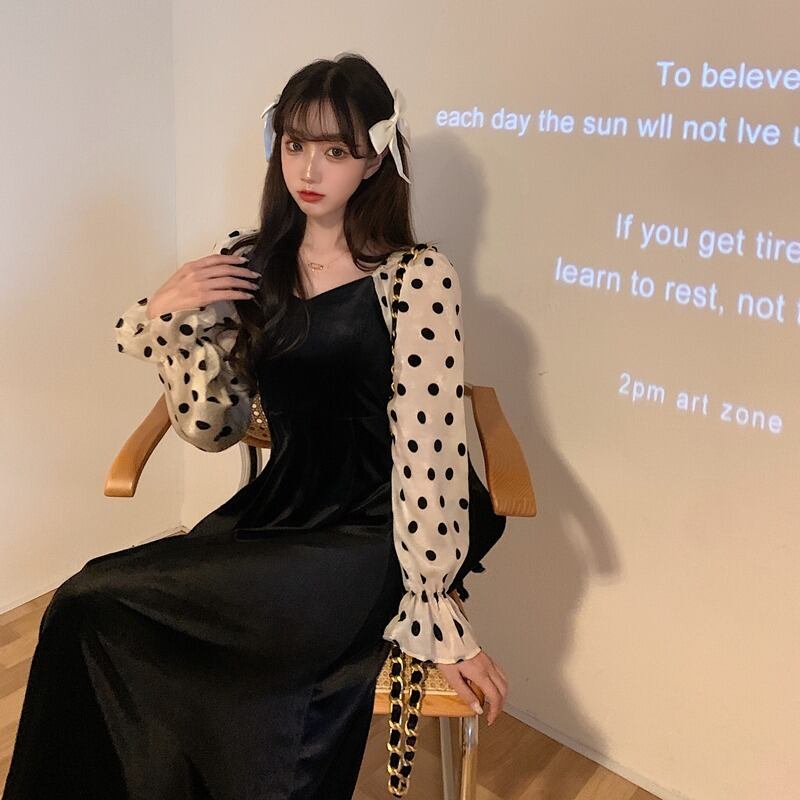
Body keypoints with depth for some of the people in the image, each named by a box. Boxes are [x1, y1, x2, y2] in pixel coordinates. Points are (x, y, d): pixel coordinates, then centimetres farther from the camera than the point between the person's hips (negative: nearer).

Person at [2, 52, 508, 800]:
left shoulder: (418, 277, -11)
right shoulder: (247, 265, 5)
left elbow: (427, 452, -15)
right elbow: (212, 429, 7)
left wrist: (438, 613, -16)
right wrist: (166, 319, -8)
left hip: (374, 537, -5)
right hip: (276, 512, 5)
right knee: (87, 610, -15)